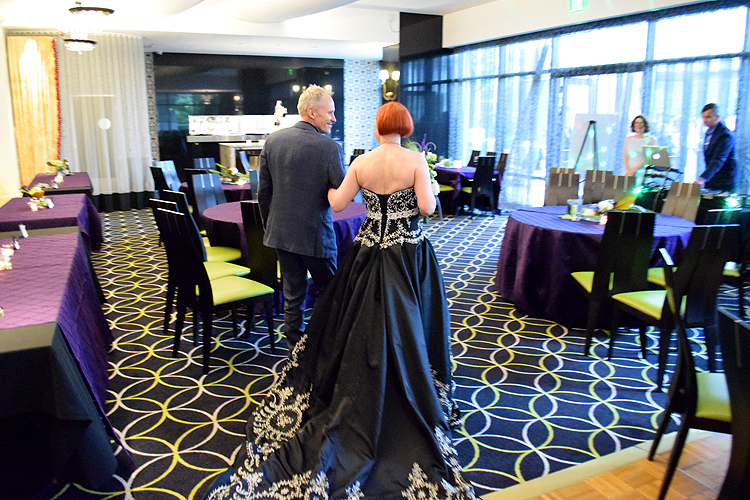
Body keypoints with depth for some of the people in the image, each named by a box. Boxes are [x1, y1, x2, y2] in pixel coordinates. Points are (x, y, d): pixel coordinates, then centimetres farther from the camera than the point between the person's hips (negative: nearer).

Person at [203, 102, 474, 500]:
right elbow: (427, 207, -14)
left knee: (362, 320, 15)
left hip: (369, 249, 2)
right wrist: (427, 187, 6)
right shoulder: (415, 160, -11)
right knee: (406, 321, 11)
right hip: (409, 250, -2)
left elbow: (337, 203, -3)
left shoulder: (361, 163, -4)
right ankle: (412, 386, 23)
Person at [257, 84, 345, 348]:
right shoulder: (330, 147, -17)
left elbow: (263, 191, 5)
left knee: (292, 294, 14)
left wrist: (269, 226, 16)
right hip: (315, 235, -5)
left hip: (281, 231, 5)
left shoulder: (272, 140, 1)